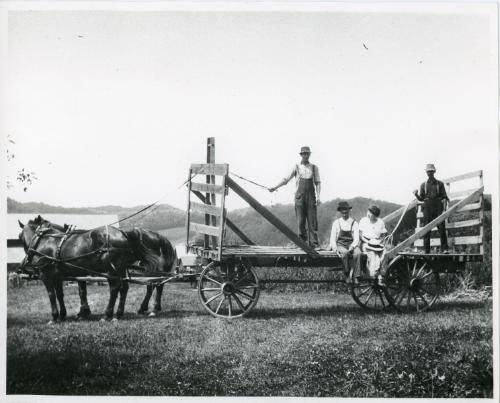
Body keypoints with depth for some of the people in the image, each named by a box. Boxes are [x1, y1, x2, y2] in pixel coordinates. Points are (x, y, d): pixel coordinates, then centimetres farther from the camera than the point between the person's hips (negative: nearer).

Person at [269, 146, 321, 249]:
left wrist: (318, 196, -3)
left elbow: (318, 183, 8)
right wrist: (275, 187, -3)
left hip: (311, 197, 0)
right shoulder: (296, 167, 8)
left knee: (312, 221, -4)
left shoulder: (314, 167, 10)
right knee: (300, 221, -1)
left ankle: (314, 244, -4)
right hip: (299, 197, 0)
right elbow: (286, 179, 6)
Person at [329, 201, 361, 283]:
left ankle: (356, 277, -27)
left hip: (351, 244, 1)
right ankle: (347, 275, -22)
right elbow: (332, 238, 5)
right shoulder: (336, 223, 7)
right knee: (345, 253, -37)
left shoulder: (354, 223, 6)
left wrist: (352, 247, -19)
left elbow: (356, 238, 1)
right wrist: (335, 249, -13)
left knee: (358, 253, -34)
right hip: (340, 245, -1)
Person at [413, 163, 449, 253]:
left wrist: (445, 199, -13)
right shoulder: (423, 185, 15)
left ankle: (444, 249, -11)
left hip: (438, 207, -2)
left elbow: (444, 196, 8)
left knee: (442, 228, -10)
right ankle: (426, 250, 0)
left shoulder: (440, 184, 11)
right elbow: (421, 199, 13)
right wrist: (416, 194, -6)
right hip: (427, 207, 2)